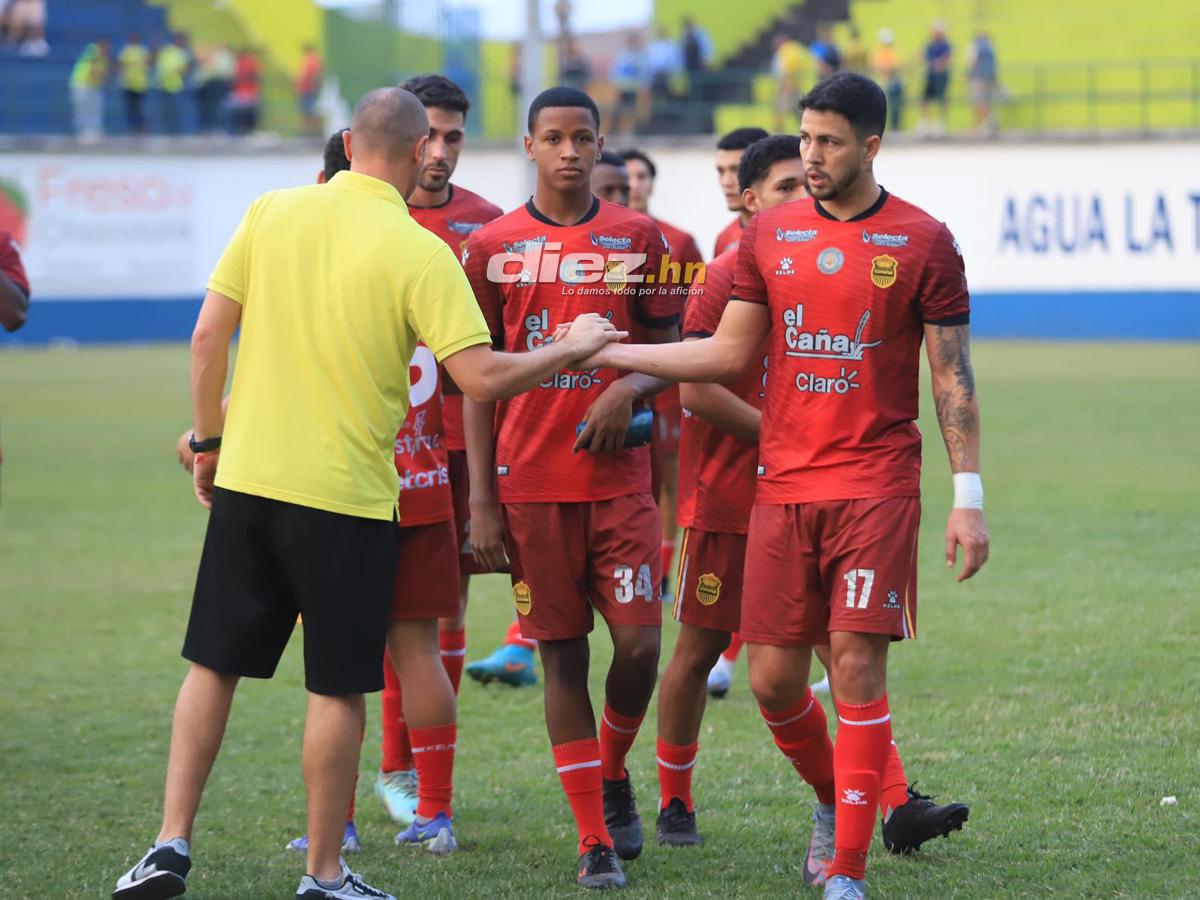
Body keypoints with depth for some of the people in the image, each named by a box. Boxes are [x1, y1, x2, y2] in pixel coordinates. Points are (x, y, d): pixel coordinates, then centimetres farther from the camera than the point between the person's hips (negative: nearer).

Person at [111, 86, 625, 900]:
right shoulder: (418, 252, -11)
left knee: (213, 665, 14)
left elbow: (209, 335, 2)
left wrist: (208, 439, 14)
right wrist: (571, 349, 1)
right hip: (346, 496, -4)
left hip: (246, 477, 4)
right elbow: (483, 377, -15)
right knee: (338, 688, 6)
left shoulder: (273, 214, 1)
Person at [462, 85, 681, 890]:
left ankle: (613, 773, 24)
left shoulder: (637, 239, 4)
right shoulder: (493, 247, 3)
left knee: (639, 644, -6)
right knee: (562, 654, 1)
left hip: (619, 476, 0)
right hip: (531, 484, 0)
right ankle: (596, 840, 7)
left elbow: (667, 353, 11)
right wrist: (481, 498, 0)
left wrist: (630, 390, -13)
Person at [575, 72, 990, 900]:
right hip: (783, 485, 4)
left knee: (857, 667, -10)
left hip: (877, 488, -4)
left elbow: (955, 378, 0)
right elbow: (730, 353, 13)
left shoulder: (923, 242, -1)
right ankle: (837, 802, 30)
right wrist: (611, 353, 9)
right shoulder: (771, 234, 9)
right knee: (773, 678, 2)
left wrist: (969, 497, -5)